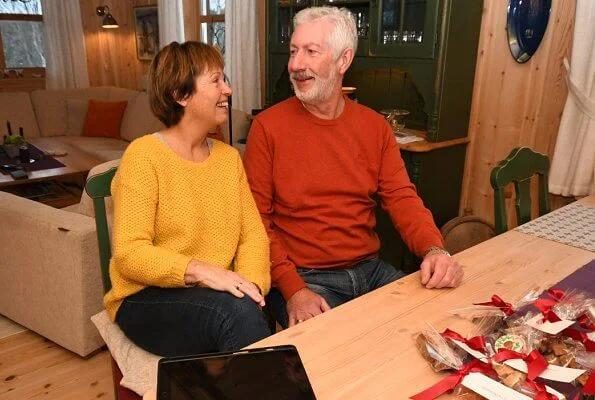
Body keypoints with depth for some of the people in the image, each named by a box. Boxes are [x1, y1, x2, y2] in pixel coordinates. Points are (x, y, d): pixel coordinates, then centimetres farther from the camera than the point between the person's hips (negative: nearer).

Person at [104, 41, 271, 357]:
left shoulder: (229, 157, 9)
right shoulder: (144, 155, -9)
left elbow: (253, 232, 2)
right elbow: (129, 254, -15)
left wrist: (251, 282, -17)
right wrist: (199, 270, -28)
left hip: (218, 295, 5)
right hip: (147, 298, -4)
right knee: (236, 310, -32)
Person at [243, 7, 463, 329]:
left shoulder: (375, 126, 6)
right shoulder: (268, 127, -6)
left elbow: (401, 197, 2)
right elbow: (257, 218, -7)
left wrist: (434, 249, -18)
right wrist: (292, 289, -19)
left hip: (370, 270, 5)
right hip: (302, 277, -4)